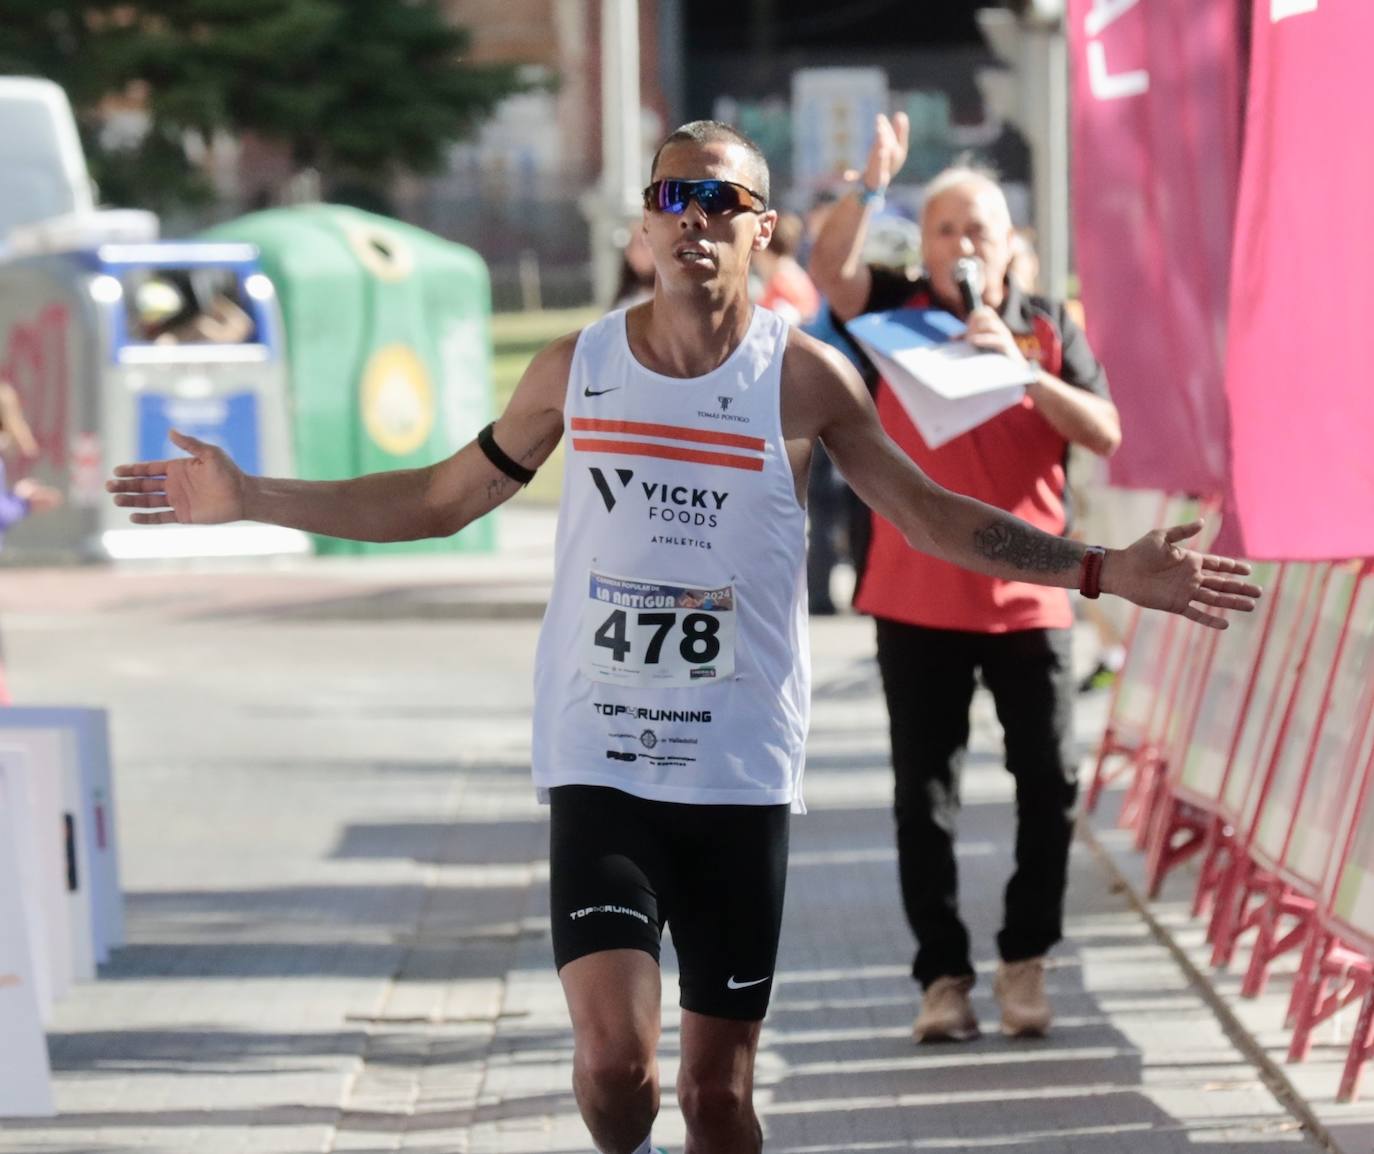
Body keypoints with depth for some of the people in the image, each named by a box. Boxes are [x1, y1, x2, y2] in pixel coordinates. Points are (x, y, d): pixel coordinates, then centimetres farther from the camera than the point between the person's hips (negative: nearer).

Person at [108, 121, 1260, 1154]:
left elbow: (933, 515, 8)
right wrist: (250, 499, 12)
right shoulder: (576, 368, 3)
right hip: (600, 767, 0)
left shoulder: (802, 377, -1)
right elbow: (442, 499, 15)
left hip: (741, 775, 0)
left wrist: (1107, 569, 0)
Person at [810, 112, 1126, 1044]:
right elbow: (830, 269, -17)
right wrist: (871, 186, -30)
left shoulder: (1046, 328, 4)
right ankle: (943, 975, 10)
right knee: (925, 794, 3)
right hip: (918, 600, 0)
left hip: (1028, 594, 1)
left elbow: (1105, 434, -6)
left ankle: (1026, 959, 17)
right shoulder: (896, 312, 3)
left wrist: (1019, 367, -17)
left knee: (1050, 784, 2)